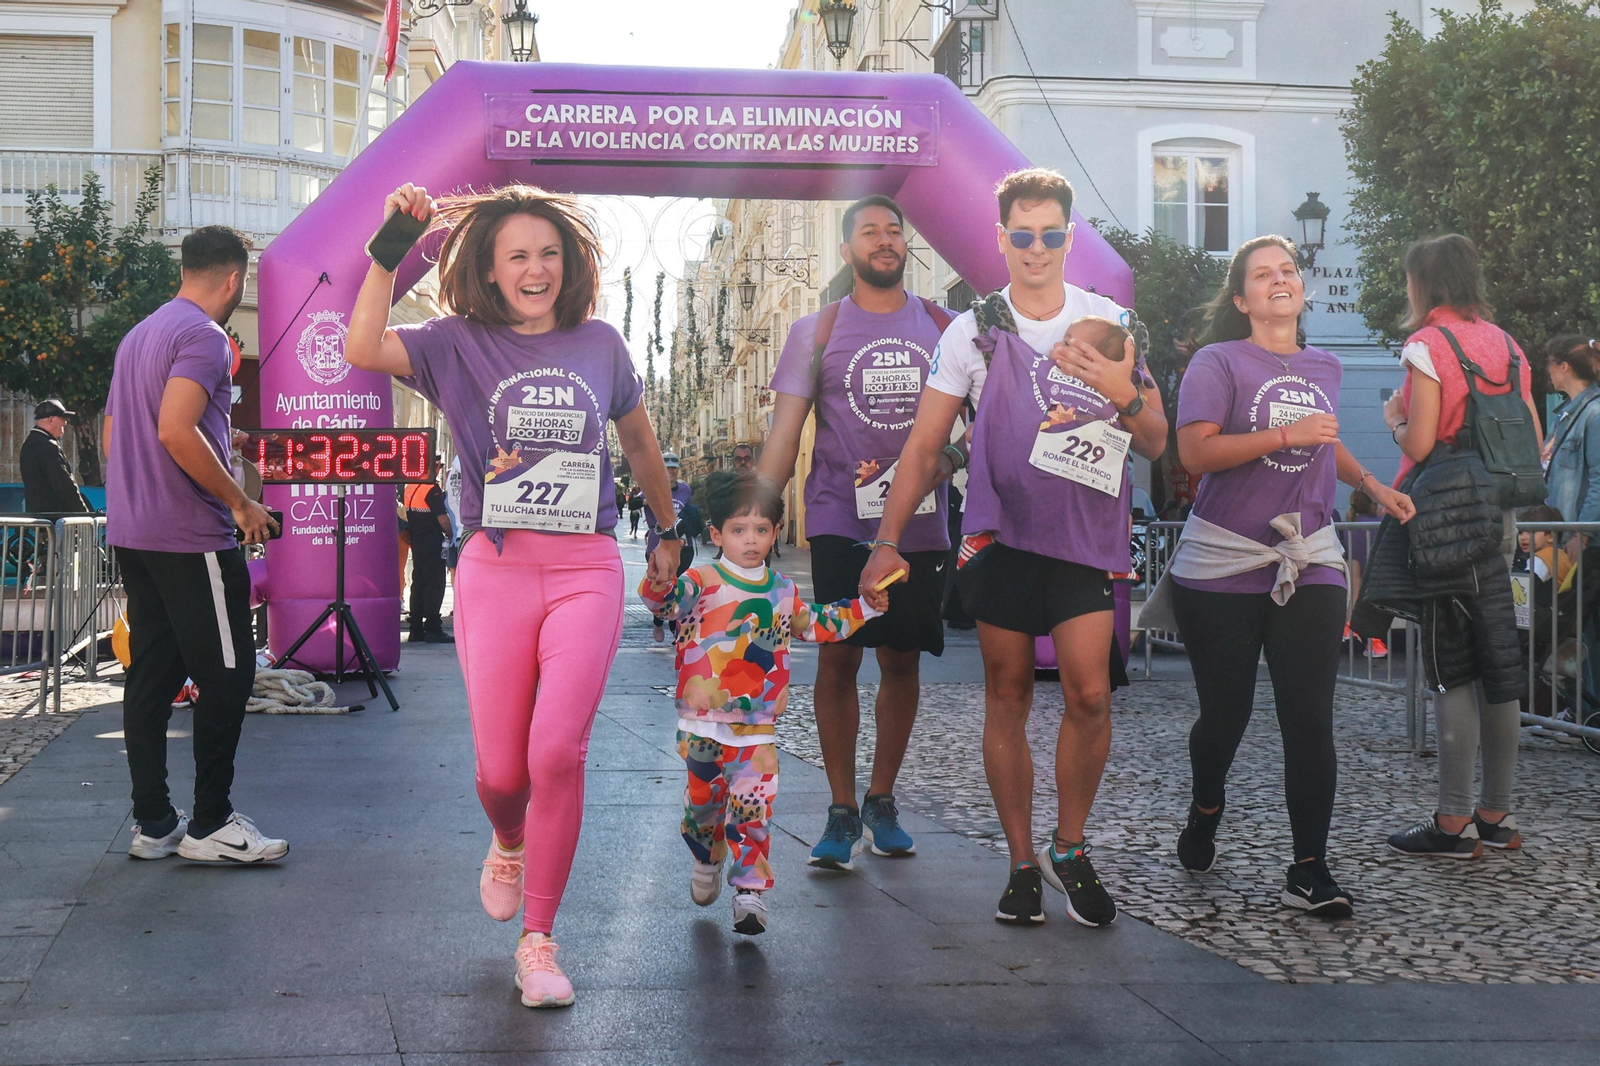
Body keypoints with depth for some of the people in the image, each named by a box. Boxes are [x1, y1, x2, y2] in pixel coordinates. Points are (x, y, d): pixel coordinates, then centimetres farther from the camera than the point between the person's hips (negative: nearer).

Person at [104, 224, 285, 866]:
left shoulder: (138, 336, 18)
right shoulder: (204, 336, -12)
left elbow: (112, 437, 22)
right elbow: (175, 430, -24)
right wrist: (242, 504, -16)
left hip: (132, 534, 9)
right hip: (192, 537, -9)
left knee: (151, 676, 9)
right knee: (226, 676, -3)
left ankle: (152, 824, 12)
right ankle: (210, 825, 1)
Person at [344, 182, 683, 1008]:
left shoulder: (600, 345, 10)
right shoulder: (461, 344, 4)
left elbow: (640, 445, 24)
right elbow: (362, 349, -14)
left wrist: (668, 534, 32)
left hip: (585, 570, 0)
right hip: (496, 568, 0)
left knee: (558, 751, -14)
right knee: (500, 769, 1)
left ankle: (538, 941, 2)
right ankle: (509, 847, 40)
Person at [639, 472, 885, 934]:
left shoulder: (783, 591, 10)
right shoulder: (702, 582, -5)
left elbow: (814, 625, 27)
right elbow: (667, 601, -23)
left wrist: (863, 608, 23)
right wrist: (659, 582, -44)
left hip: (758, 725, 2)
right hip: (703, 722, -2)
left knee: (753, 806, -6)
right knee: (704, 799, 11)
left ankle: (751, 891, 0)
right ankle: (706, 861, 39)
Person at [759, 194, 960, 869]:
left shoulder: (942, 327, 10)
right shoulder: (817, 331, 4)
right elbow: (785, 433, -1)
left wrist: (946, 460, -5)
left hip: (919, 526, 2)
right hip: (840, 522, -2)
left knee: (902, 660, 7)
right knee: (838, 658, -5)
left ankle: (881, 800, 22)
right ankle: (842, 813, 5)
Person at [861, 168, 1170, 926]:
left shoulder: (1110, 323, 6)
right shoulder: (971, 331, 5)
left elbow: (1156, 444, 6)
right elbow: (924, 446, 7)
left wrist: (1123, 394, -15)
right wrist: (888, 541, 0)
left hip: (1086, 533, 0)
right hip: (1000, 531, 0)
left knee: (1089, 694, -11)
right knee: (1007, 697, 4)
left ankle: (1070, 848, 9)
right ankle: (1022, 864, 14)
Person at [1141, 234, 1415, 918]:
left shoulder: (1324, 368, 15)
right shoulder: (1218, 362, -2)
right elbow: (1194, 451, -16)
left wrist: (1371, 484, 19)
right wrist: (1287, 434, -20)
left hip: (1309, 563, 4)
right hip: (1223, 566, -3)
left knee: (1310, 718, -7)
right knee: (1225, 711, 6)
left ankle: (1308, 870, -3)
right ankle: (1205, 811, 37)